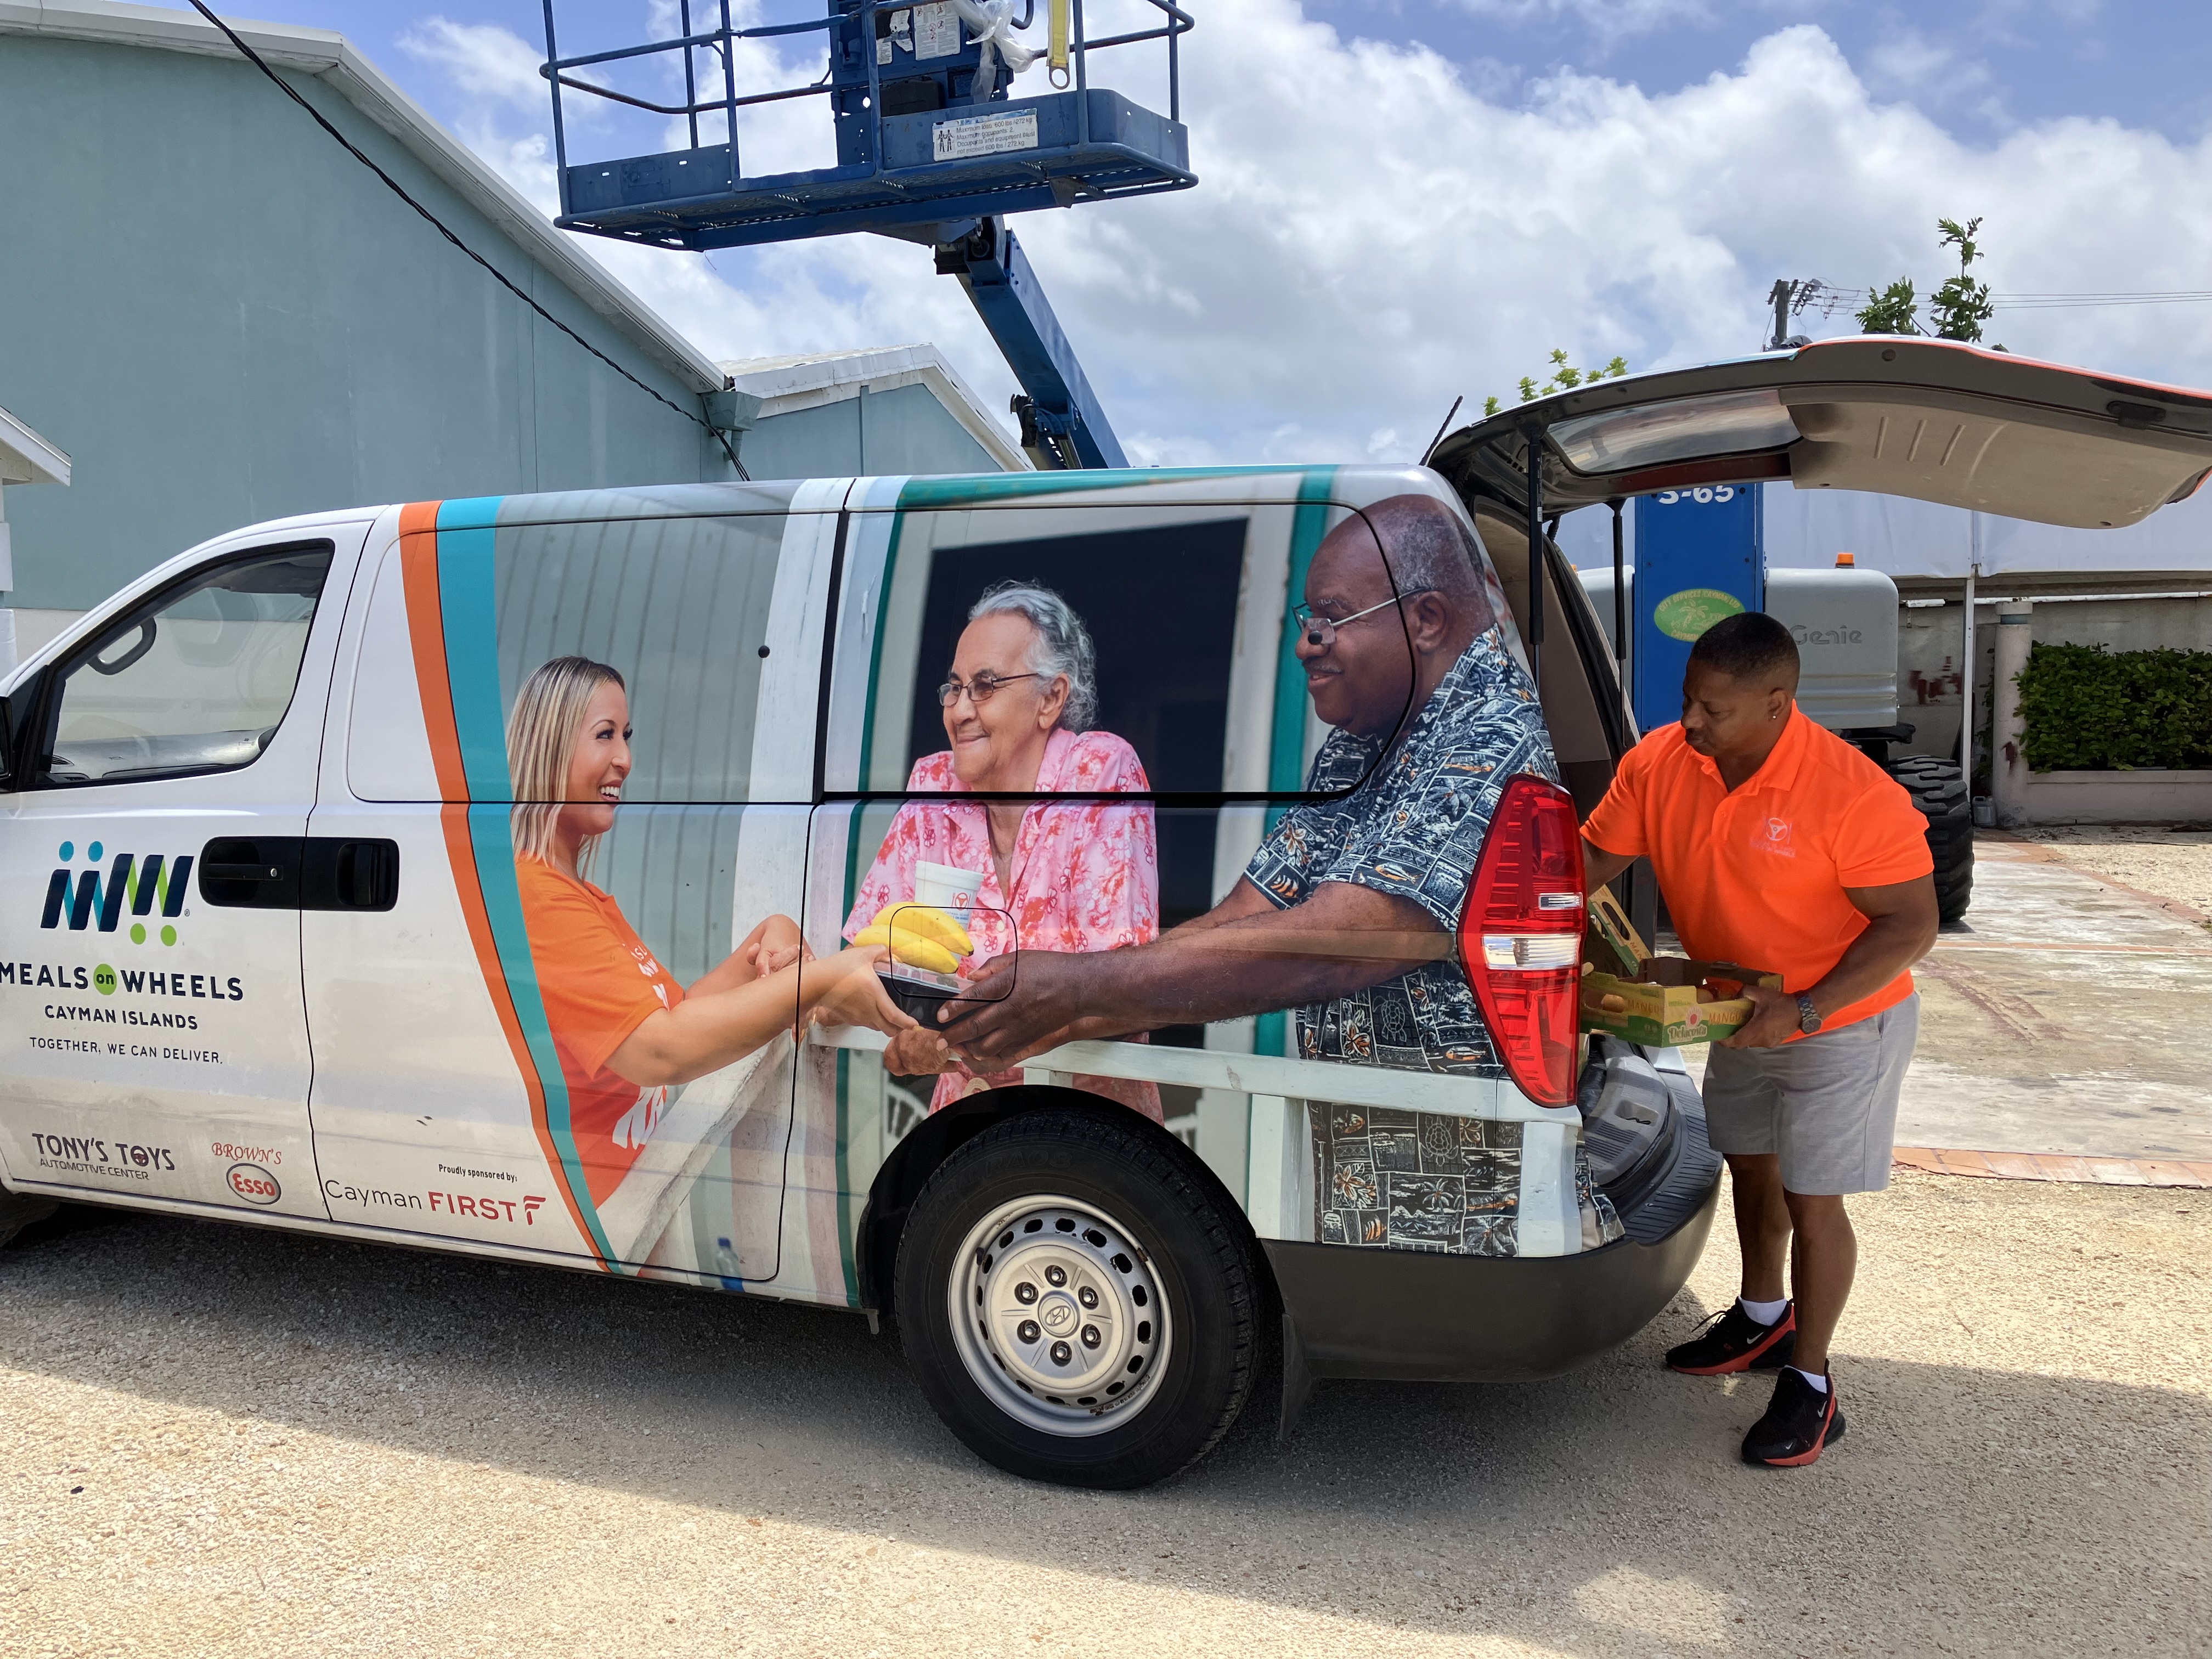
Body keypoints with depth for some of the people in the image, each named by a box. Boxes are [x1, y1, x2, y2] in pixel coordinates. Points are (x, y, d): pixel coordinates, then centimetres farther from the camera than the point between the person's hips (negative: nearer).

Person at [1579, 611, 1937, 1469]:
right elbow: (1593, 858, -3)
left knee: (1811, 1203, -1)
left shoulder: (1854, 793, -30)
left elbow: (1911, 925, -24)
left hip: (1844, 1022, -6)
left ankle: (1808, 1383, 18)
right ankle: (1762, 1318, 46)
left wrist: (1803, 1010, -31)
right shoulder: (1659, 763, -14)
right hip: (1744, 1014, 6)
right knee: (1750, 1168, 22)